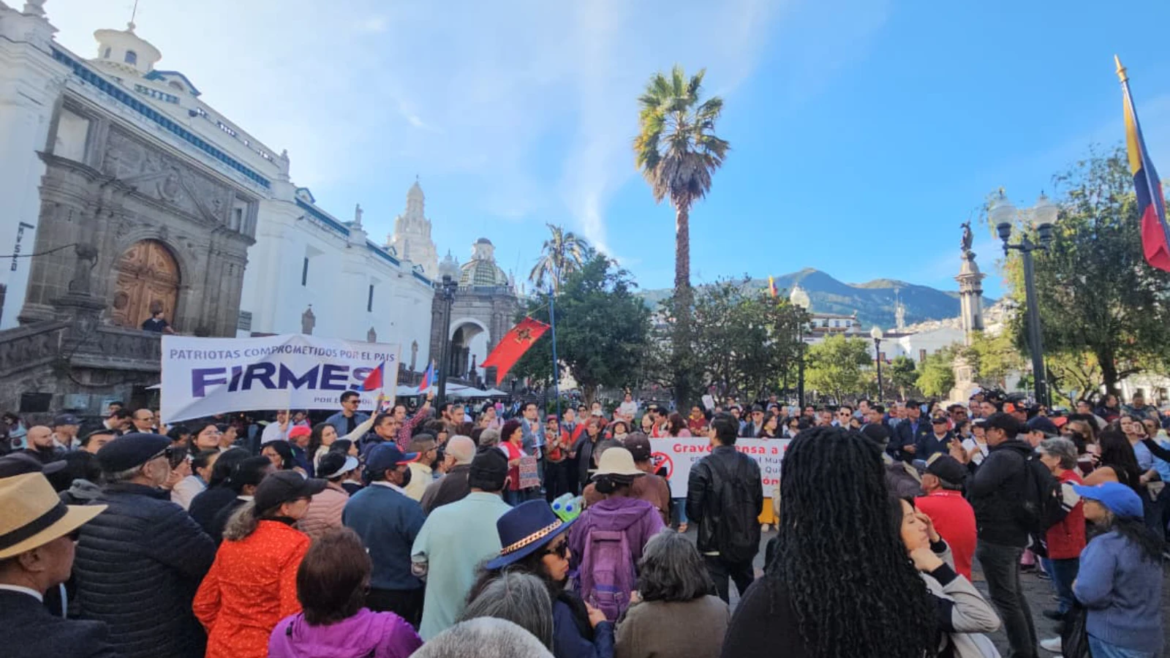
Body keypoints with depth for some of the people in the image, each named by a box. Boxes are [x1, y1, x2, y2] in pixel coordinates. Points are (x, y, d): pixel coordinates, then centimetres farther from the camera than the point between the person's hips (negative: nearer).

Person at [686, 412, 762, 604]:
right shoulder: (751, 464, -3)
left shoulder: (702, 467, -17)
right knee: (749, 597, 26)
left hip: (715, 544, -5)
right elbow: (759, 504, 3)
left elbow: (693, 510, -14)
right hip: (746, 541, 5)